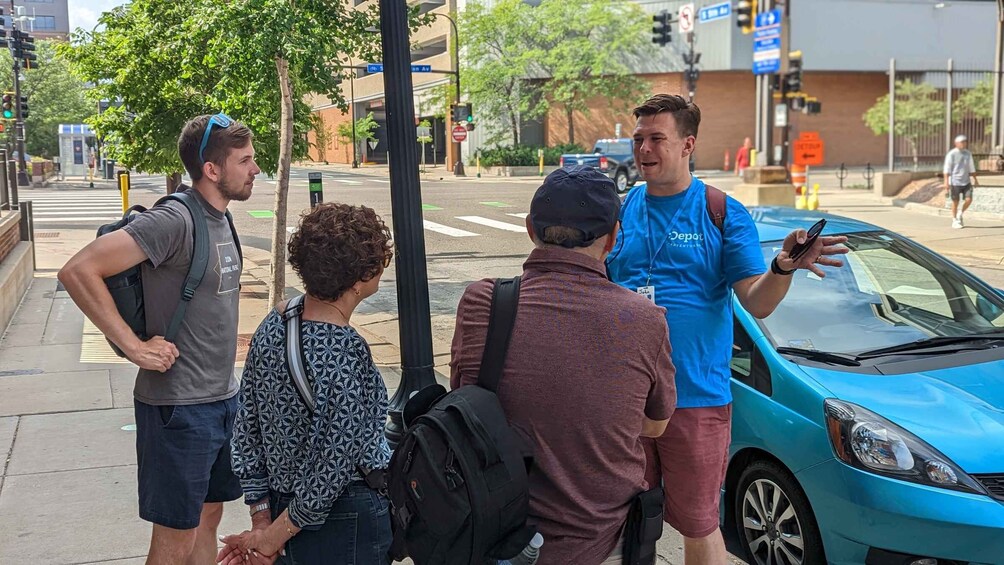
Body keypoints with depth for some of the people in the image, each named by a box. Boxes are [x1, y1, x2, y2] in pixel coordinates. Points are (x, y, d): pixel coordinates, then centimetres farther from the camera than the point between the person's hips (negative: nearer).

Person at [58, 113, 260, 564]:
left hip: (222, 397, 9)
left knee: (208, 516, 19)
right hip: (180, 407, -8)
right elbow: (78, 272, -25)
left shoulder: (220, 217, 8)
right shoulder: (174, 220, -20)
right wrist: (134, 347, -22)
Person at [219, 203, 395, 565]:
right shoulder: (346, 354, -25)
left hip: (280, 502, 7)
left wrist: (261, 520, 6)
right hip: (348, 522, -7)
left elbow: (247, 429, 3)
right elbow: (331, 467, -22)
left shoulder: (273, 325, -2)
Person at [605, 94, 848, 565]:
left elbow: (757, 303, -8)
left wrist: (784, 266, -27)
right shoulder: (621, 210, 6)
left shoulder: (722, 213, -2)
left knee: (698, 524, 8)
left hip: (696, 397, -3)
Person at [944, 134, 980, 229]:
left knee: (969, 199, -6)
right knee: (955, 202, 2)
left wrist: (975, 179, 18)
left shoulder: (968, 153, 8)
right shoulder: (951, 154, -8)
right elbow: (947, 169, -11)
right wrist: (946, 182, -18)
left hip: (966, 182, 5)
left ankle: (960, 214, 20)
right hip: (955, 182, -5)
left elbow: (971, 167, 17)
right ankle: (954, 221, 15)